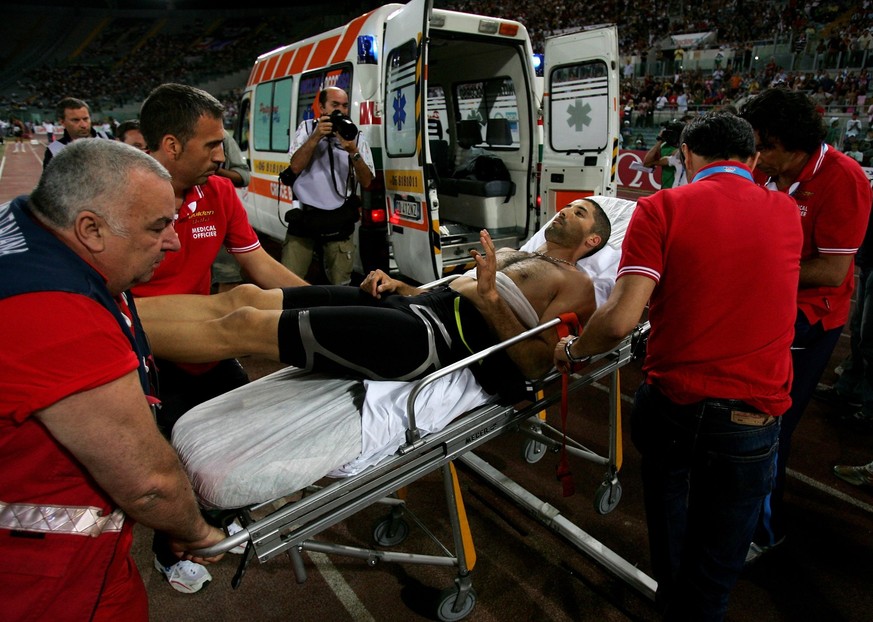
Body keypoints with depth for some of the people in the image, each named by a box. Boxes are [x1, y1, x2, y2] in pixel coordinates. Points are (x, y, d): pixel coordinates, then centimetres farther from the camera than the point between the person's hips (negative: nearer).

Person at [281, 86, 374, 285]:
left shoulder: (356, 137, 7)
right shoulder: (307, 128, 8)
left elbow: (366, 182, -2)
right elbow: (296, 167, -6)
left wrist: (353, 152, -16)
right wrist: (316, 136, -14)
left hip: (339, 222, 0)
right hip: (304, 217, 0)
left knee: (340, 284, 3)